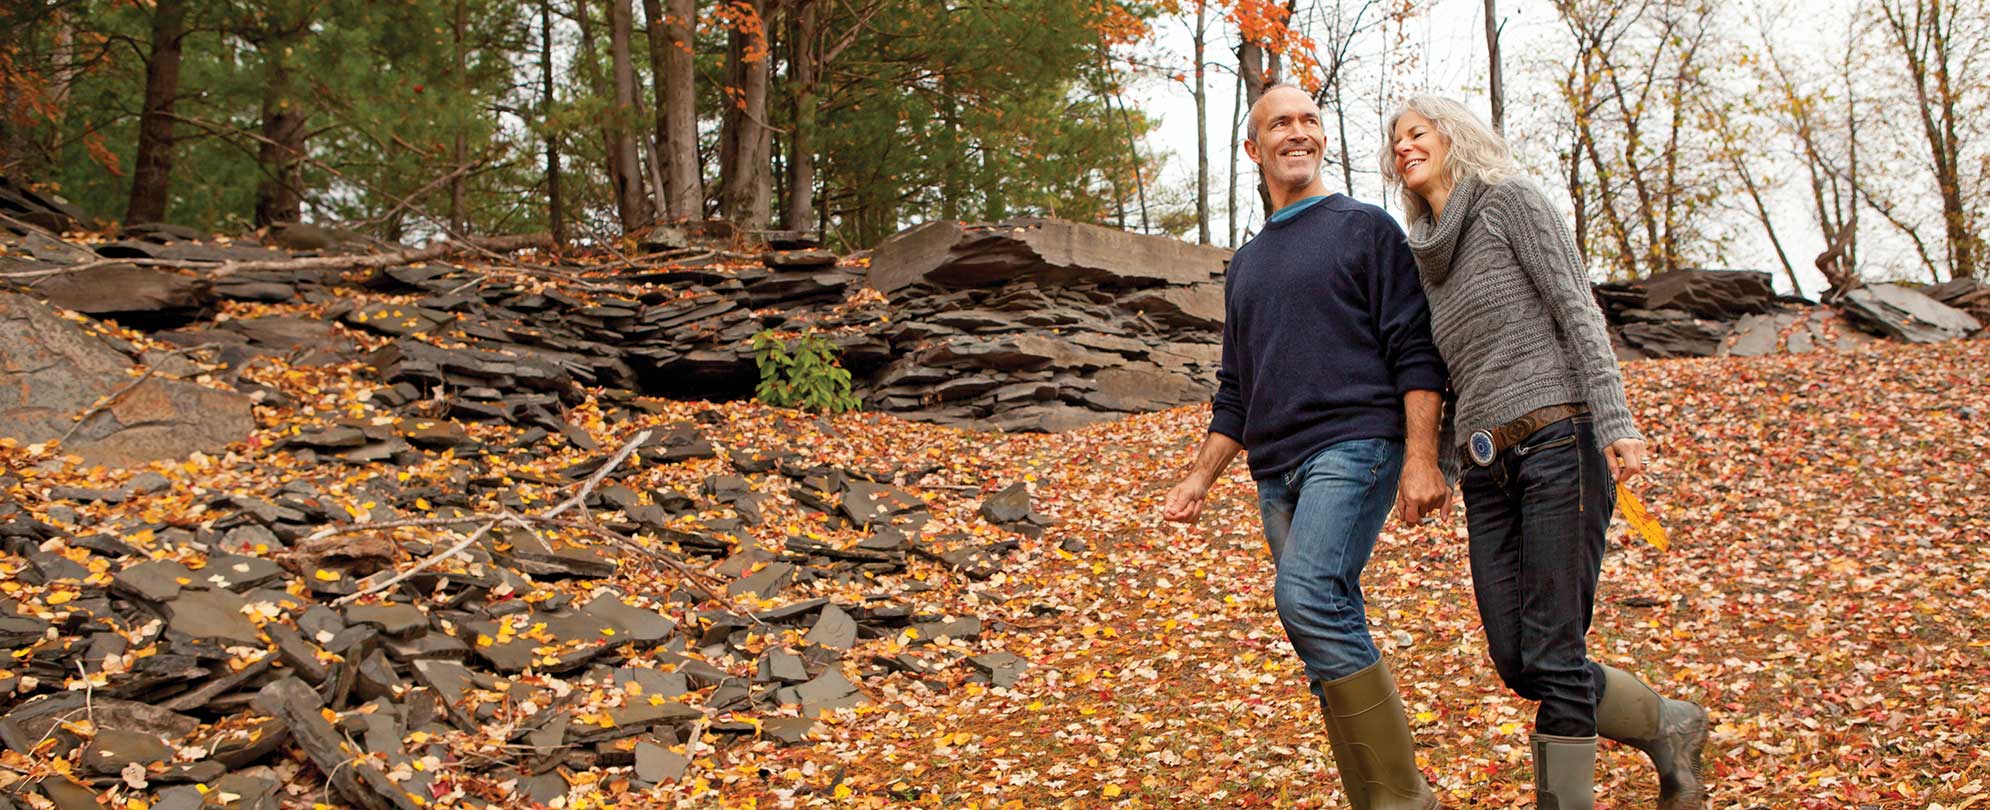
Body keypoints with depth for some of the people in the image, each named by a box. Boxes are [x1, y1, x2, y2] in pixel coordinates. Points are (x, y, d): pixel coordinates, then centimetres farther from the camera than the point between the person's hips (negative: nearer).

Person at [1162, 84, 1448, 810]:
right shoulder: (1246, 266, 24)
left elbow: (1415, 352, -3)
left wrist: (1421, 457, -14)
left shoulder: (1365, 229, 6)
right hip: (1277, 473, 7)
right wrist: (1199, 480, 17)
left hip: (1353, 446, -7)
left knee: (1308, 595, -25)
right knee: (1333, 640, 4)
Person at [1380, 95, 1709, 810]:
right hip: (1487, 469, 7)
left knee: (1551, 655, -10)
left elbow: (1578, 310, -7)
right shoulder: (1428, 256, 21)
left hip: (1559, 442, -7)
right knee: (1515, 661, 3)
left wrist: (1615, 422, -18)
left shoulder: (1510, 200, 3)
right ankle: (1671, 730, 24)